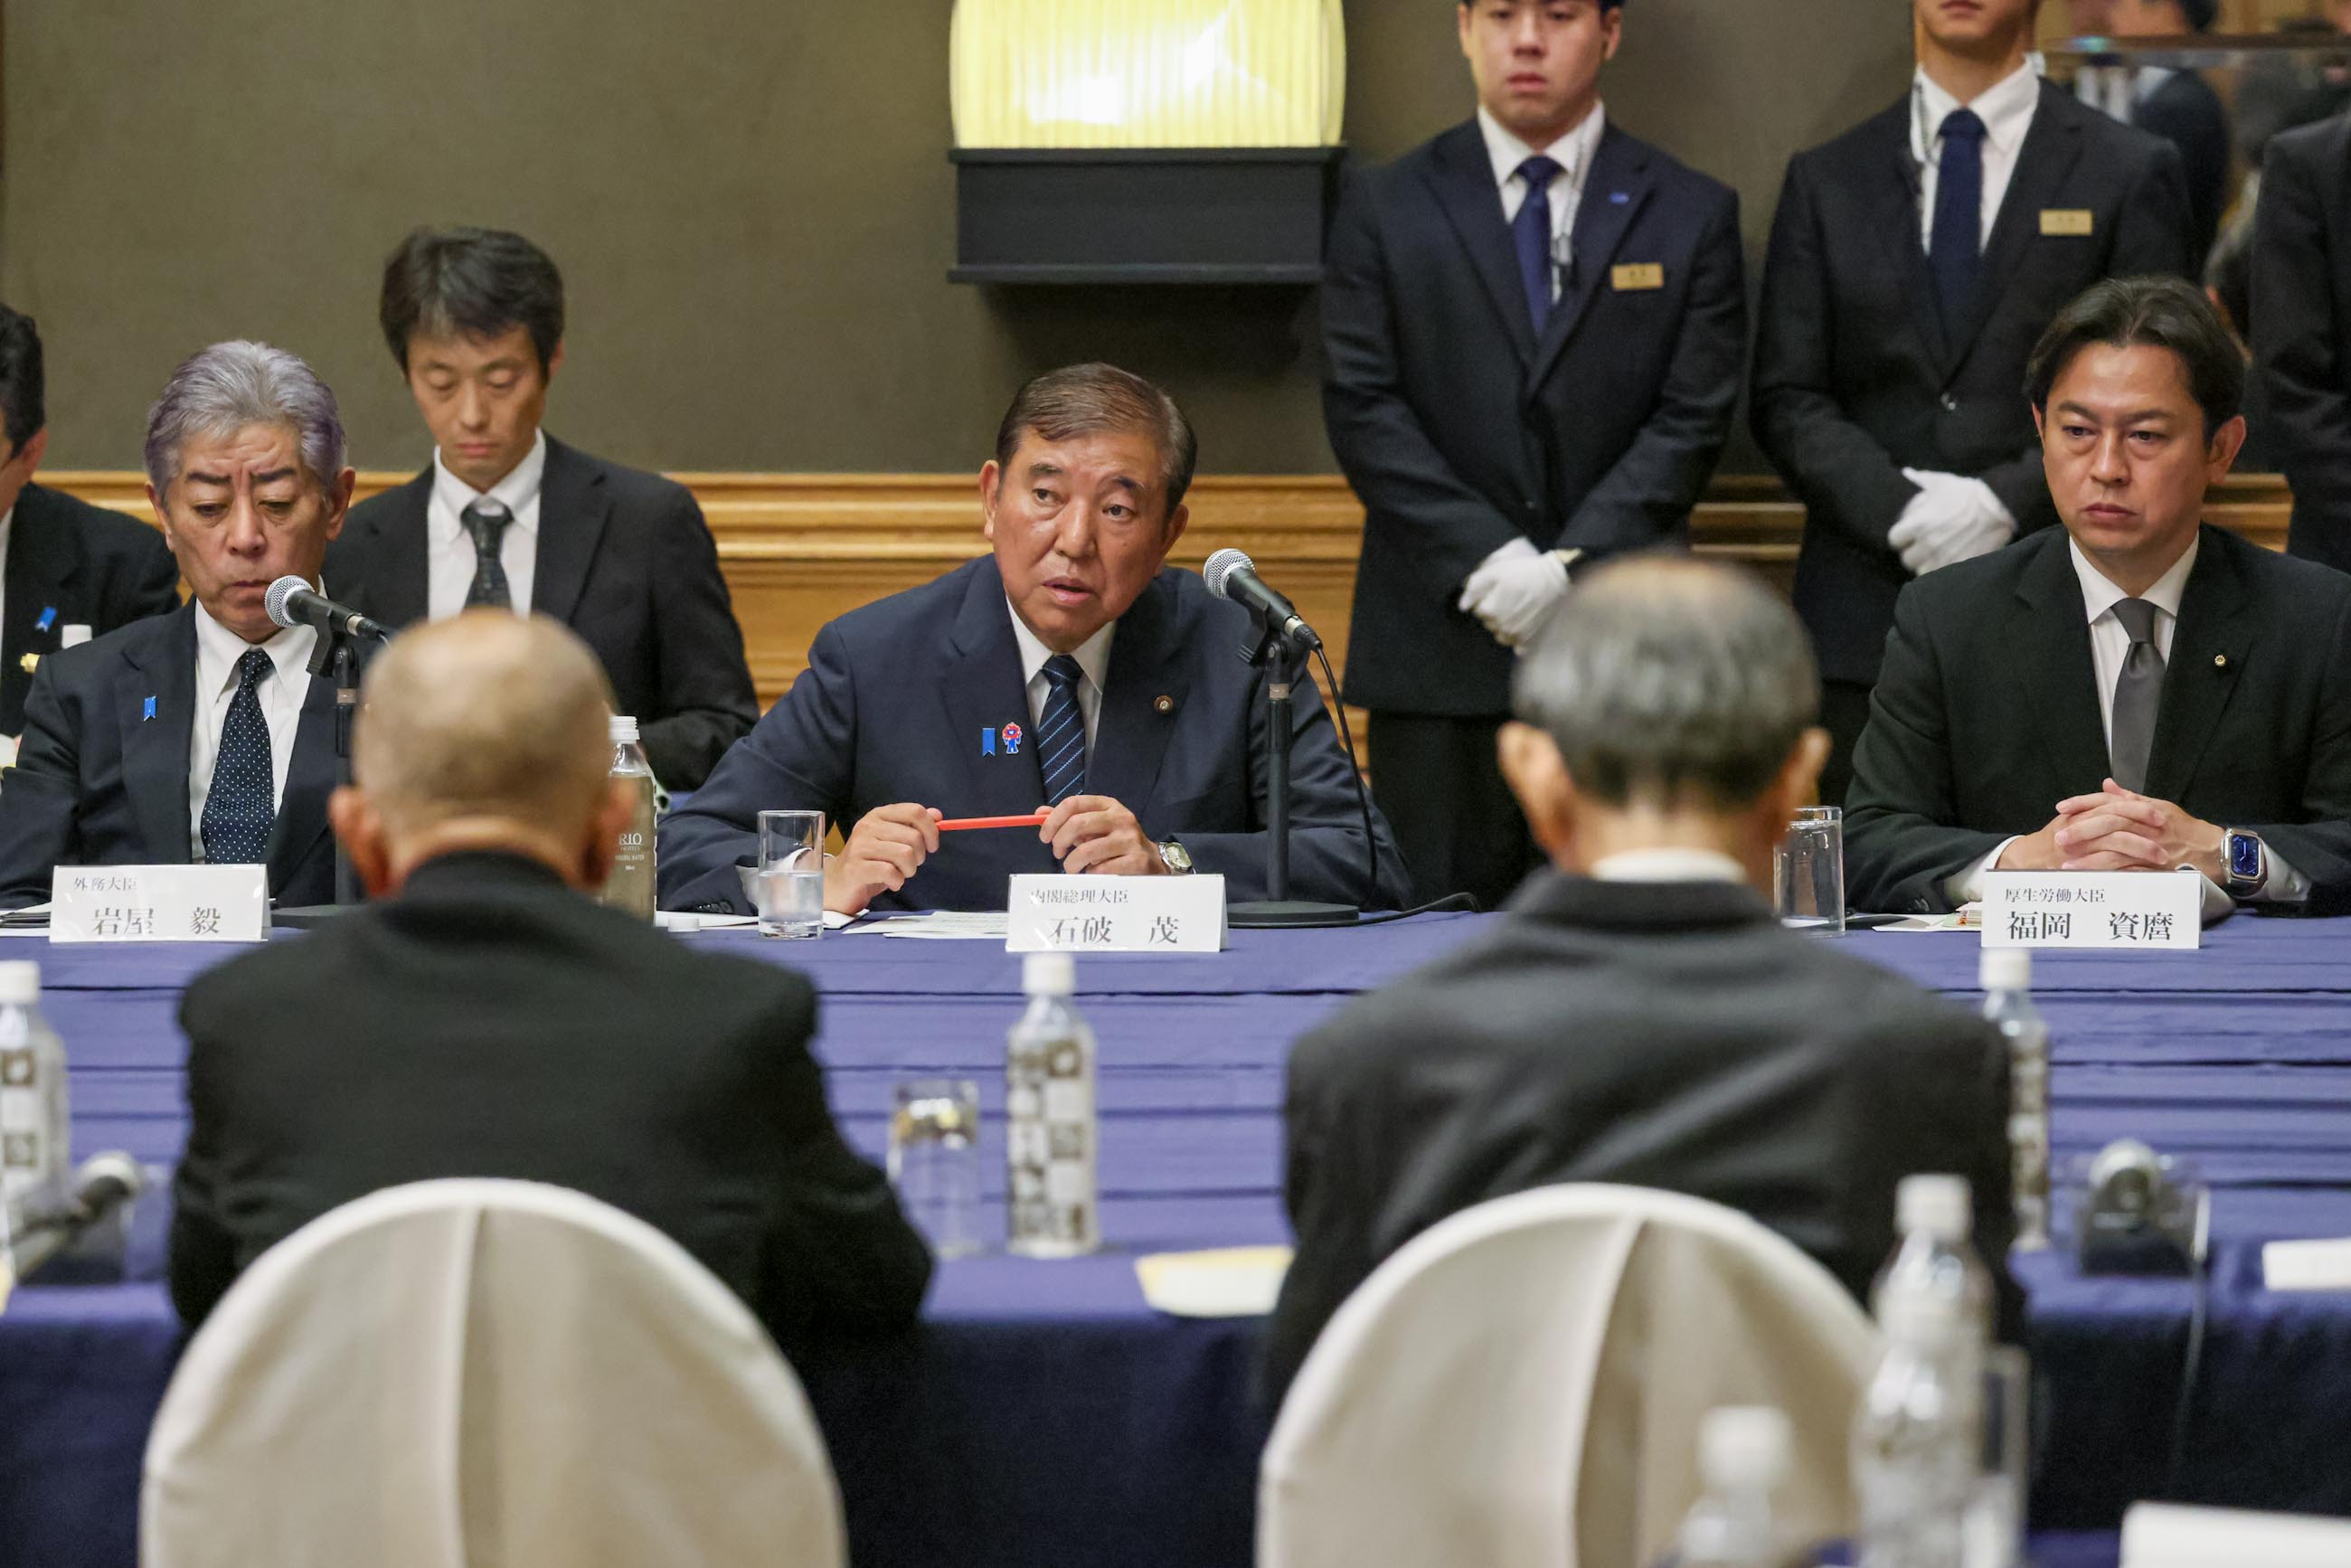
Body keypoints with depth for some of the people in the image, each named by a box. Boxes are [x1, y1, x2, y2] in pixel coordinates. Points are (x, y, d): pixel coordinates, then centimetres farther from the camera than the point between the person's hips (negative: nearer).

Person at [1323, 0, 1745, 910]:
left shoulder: (1691, 215, 9)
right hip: (1440, 647, 0)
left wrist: (1568, 567, -12)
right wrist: (1487, 560, -11)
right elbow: (1362, 411, 1)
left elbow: (1692, 420, 1)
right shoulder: (1385, 210, 10)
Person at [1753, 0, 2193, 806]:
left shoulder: (2133, 174, 7)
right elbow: (1787, 401, 8)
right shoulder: (1827, 180, 15)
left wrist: (2005, 502, -12)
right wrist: (1896, 512, -9)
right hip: (1865, 619, 2)